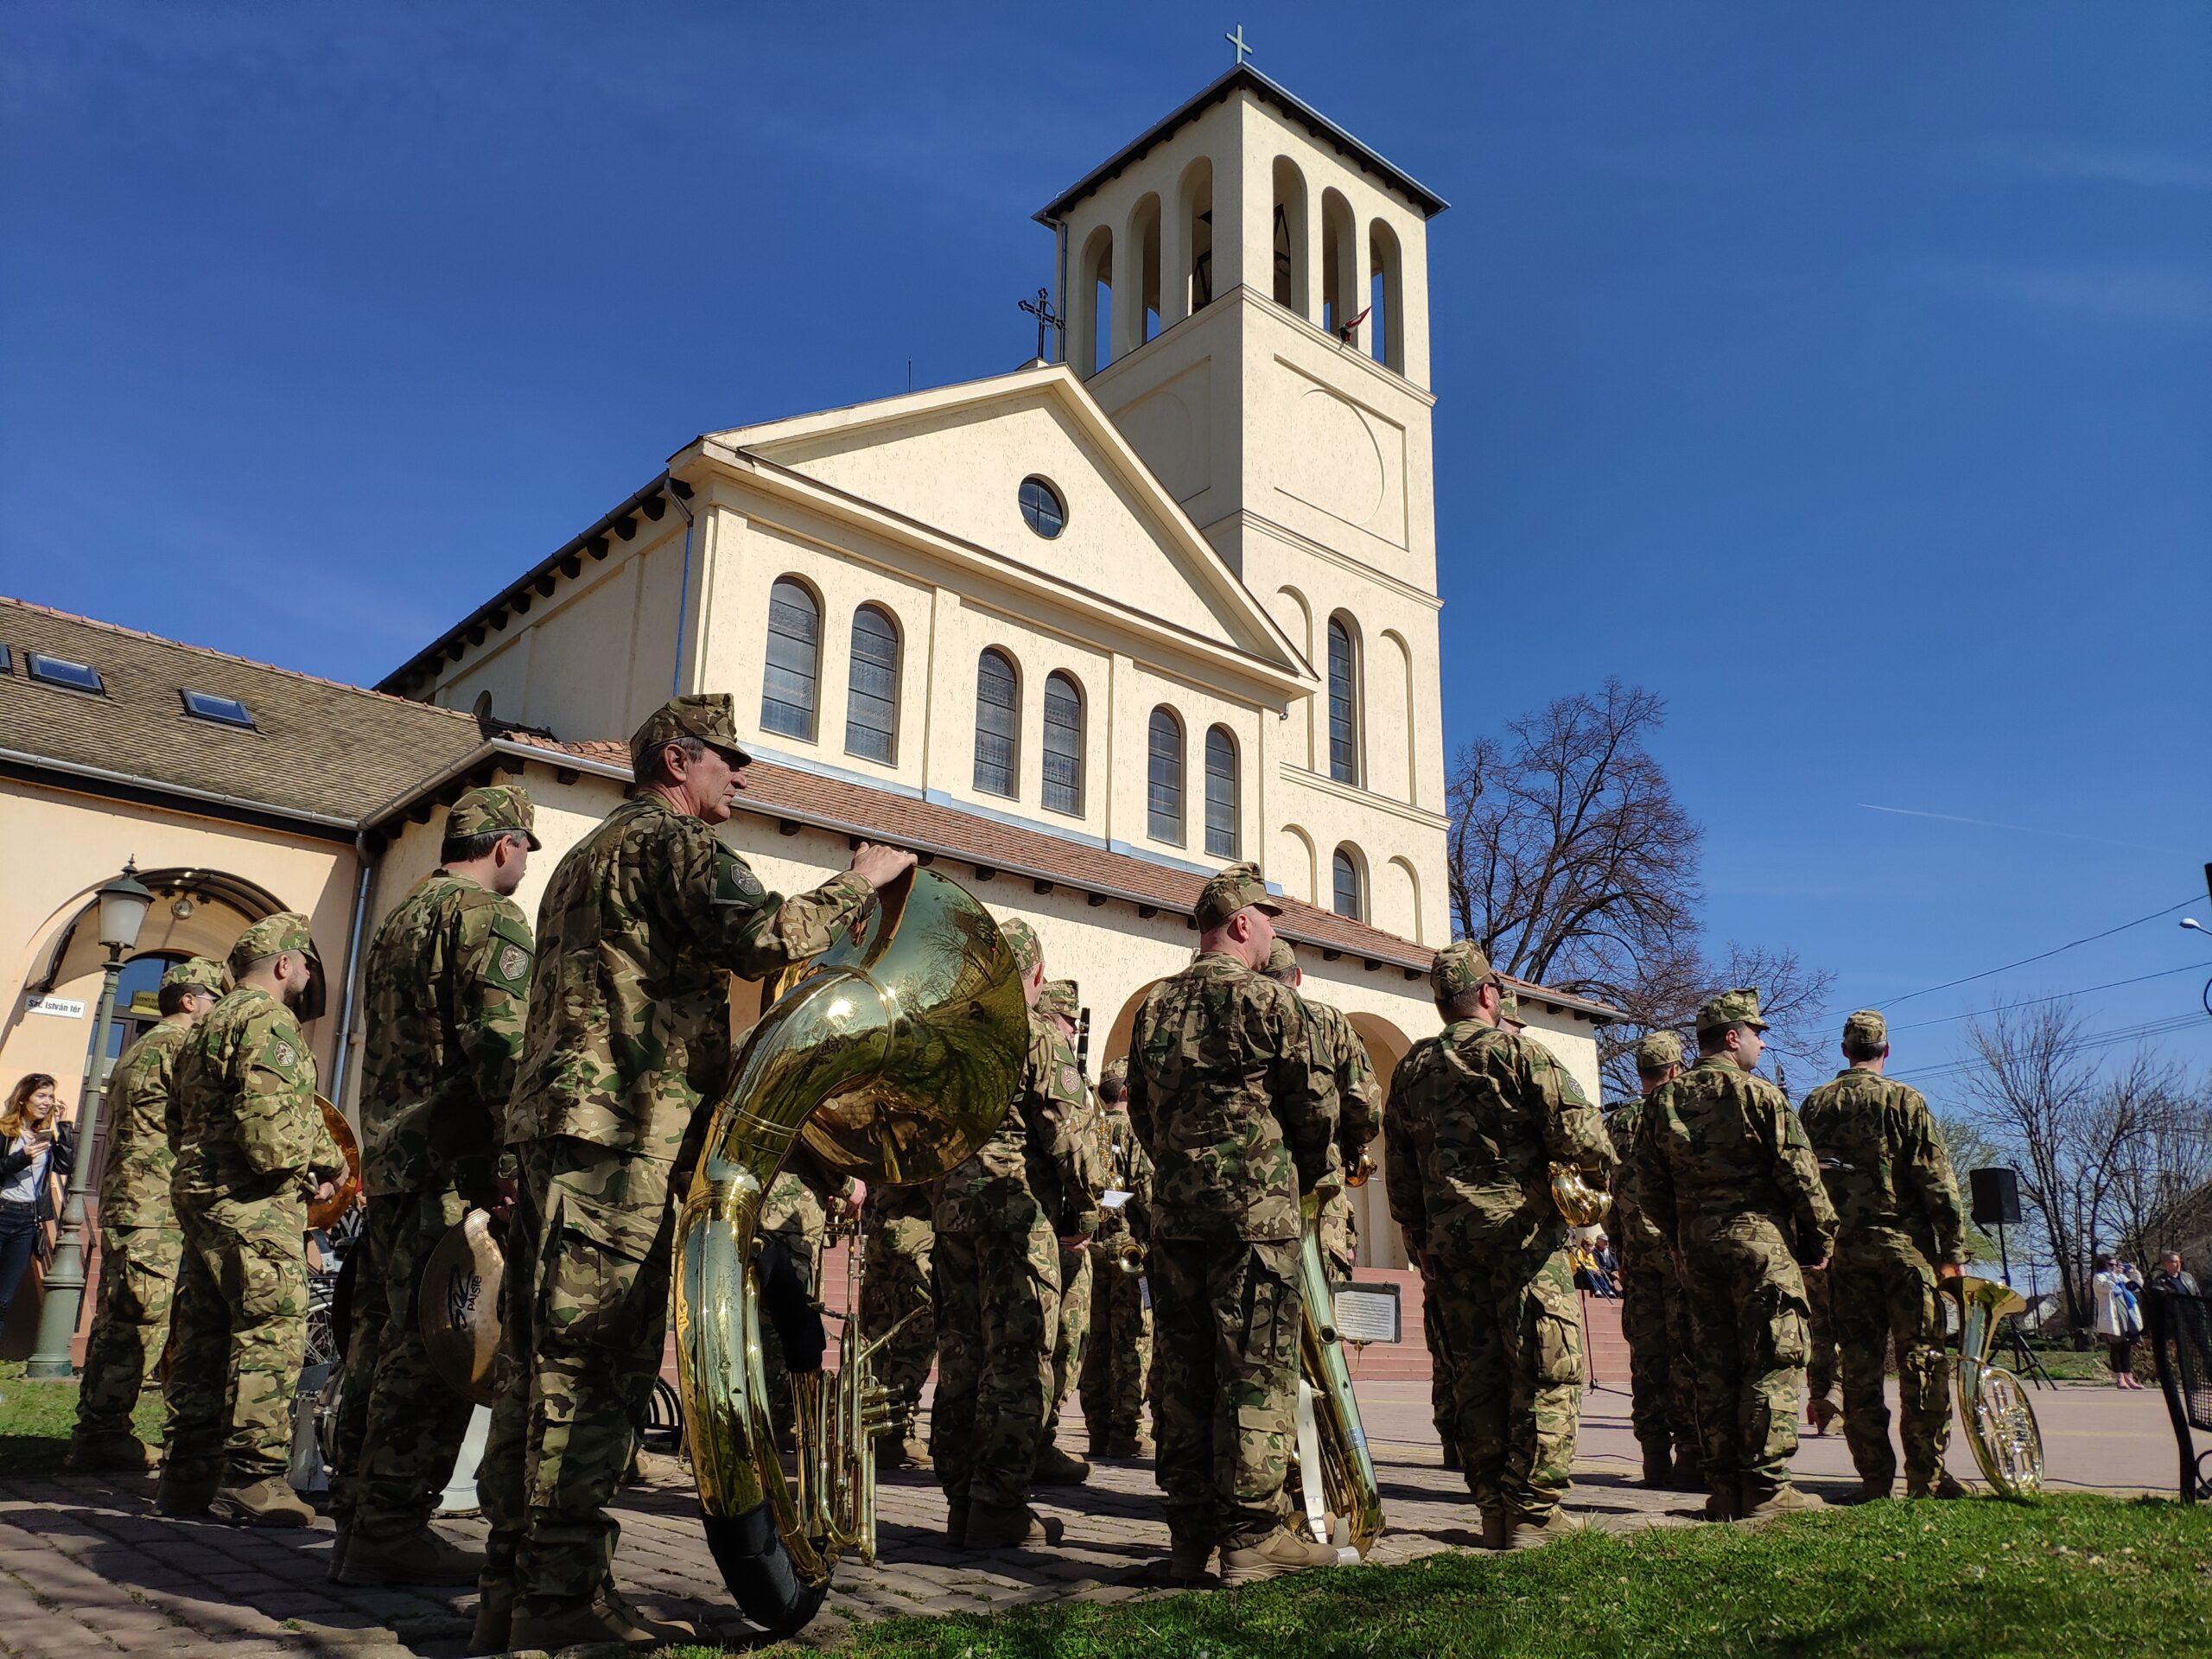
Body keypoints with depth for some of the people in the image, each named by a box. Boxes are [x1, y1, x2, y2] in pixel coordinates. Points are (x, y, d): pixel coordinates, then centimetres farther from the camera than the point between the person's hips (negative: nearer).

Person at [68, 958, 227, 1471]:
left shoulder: (140, 1048, 25)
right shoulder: (180, 1043, -8)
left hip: (122, 1202, 11)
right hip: (156, 1204, -11)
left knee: (117, 1320, 12)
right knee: (143, 1321, -9)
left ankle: (94, 1430, 15)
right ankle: (104, 1430, -8)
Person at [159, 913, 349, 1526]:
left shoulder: (208, 1025, 23)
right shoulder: (269, 1021, -10)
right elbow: (274, 1126, -22)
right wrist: (309, 1165, -2)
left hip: (198, 1195, 10)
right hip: (253, 1203, -10)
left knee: (204, 1334, 12)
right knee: (272, 1329, -10)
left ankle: (187, 1474, 18)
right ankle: (251, 1477, -10)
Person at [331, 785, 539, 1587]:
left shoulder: (396, 919, 22)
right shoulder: (487, 916, -7)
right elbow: (501, 1043, -19)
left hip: (387, 1159, 9)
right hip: (452, 1167, -9)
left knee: (382, 1343, 12)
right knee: (431, 1350, -6)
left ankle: (357, 1522, 18)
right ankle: (392, 1531, -4)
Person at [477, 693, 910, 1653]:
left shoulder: (589, 855, 29)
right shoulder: (672, 839, -2)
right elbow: (765, 939, -18)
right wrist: (859, 883, -4)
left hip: (556, 1122, 10)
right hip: (621, 1132, -10)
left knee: (546, 1362, 8)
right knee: (597, 1363, -10)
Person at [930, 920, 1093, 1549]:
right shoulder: (1041, 1032, -6)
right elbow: (1063, 1129, -11)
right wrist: (1079, 1212, -3)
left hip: (951, 1201, 7)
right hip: (1015, 1202, -7)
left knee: (961, 1355, 11)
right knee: (1017, 1357, -2)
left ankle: (961, 1501, 17)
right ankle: (998, 1508, -1)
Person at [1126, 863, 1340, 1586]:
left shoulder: (1154, 1005, 13)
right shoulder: (1270, 999, -6)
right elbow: (1316, 1106, -3)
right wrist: (1309, 1176, 14)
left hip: (1173, 1209, 6)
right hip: (1256, 1209, -6)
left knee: (1183, 1376, 9)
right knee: (1256, 1373, -1)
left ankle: (1190, 1536, 14)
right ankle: (1253, 1535, 1)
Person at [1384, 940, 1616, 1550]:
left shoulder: (1412, 1067, 13)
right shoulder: (1515, 1050, -5)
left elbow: (1399, 1163, 14)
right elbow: (1577, 1132, -13)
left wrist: (1420, 1238, 20)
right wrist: (1602, 1166, 8)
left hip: (1448, 1238, 6)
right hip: (1522, 1231, -5)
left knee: (1475, 1373, 10)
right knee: (1546, 1370, 0)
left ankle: (1494, 1512, 13)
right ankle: (1535, 1511, -2)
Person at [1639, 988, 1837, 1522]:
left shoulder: (1664, 1101, 10)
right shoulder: (1760, 1096, -7)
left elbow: (1650, 1185, 10)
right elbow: (1800, 1174, -8)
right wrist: (1820, 1239, 2)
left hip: (1695, 1244, 6)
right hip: (1759, 1238, -6)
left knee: (1715, 1366, 9)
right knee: (1774, 1363, -1)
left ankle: (1724, 1488, 12)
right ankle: (1766, 1488, -2)